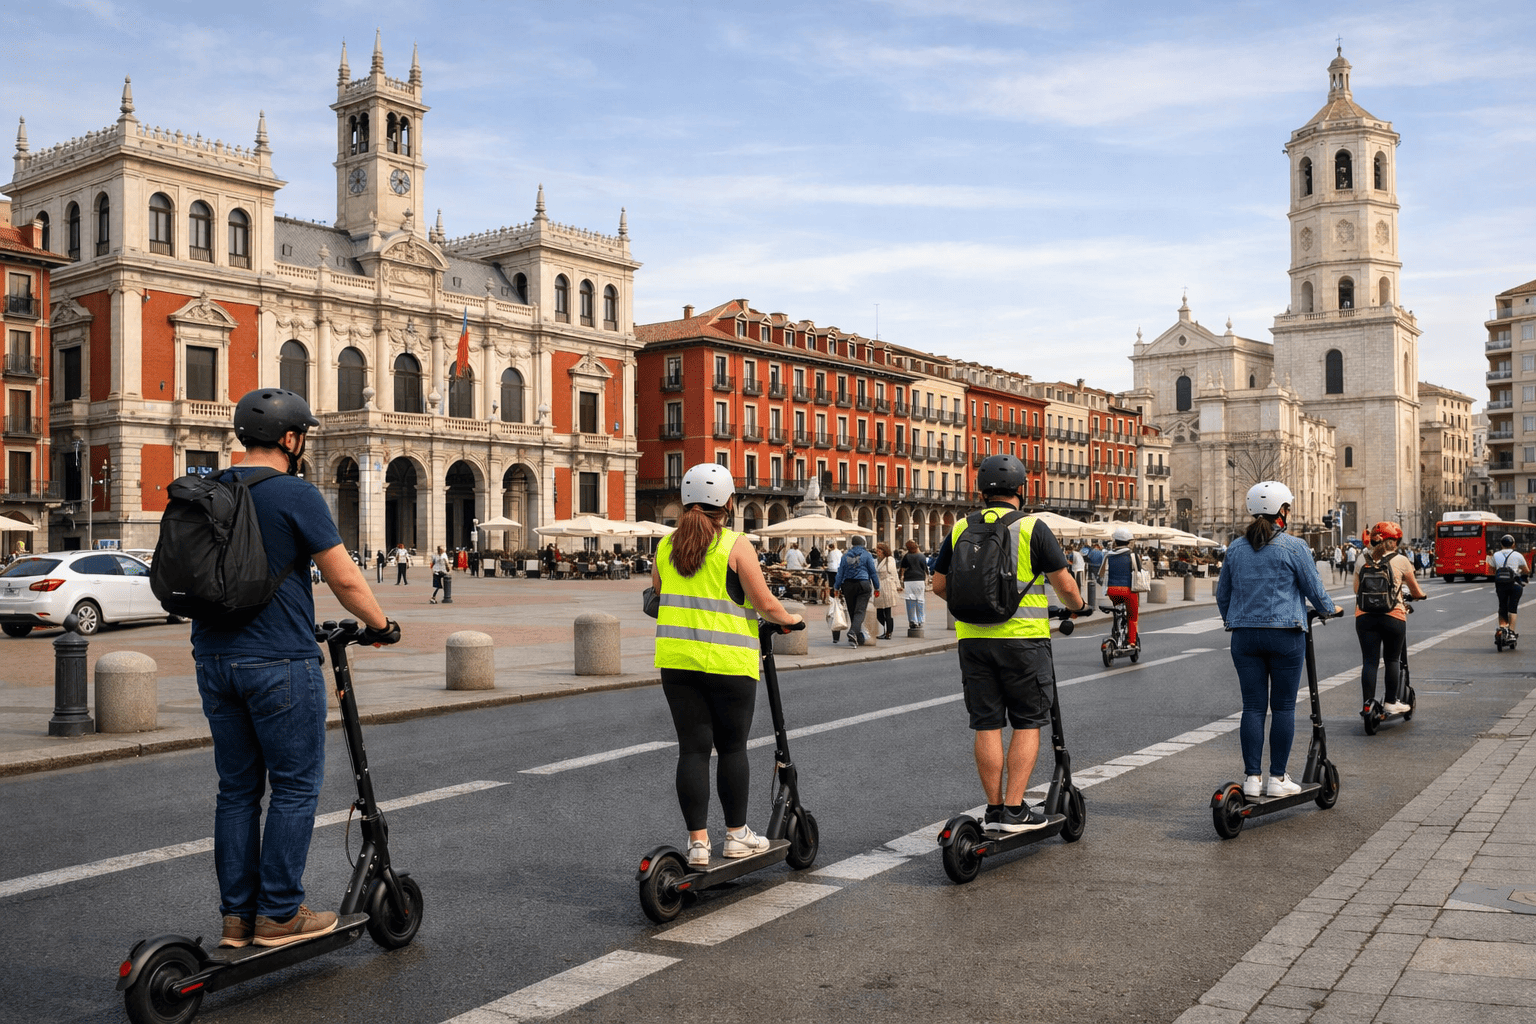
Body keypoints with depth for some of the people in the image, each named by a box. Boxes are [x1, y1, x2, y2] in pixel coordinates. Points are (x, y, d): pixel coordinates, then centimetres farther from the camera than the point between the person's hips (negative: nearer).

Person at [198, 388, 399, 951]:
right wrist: (380, 624, 3)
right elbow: (344, 576, -11)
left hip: (214, 660, 7)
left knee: (236, 790, 13)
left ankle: (236, 917, 18)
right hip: (279, 662, -7)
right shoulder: (295, 494, -11)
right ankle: (279, 915, 6)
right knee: (295, 787, 3)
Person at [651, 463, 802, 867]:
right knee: (732, 748, 9)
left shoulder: (666, 546, 8)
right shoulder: (735, 545, -7)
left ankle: (698, 842, 7)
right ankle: (736, 835, 19)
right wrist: (789, 619, 11)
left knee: (692, 749, 6)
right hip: (729, 663, -4)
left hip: (677, 658, 4)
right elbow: (765, 603, -8)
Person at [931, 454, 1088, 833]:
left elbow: (940, 586, 11)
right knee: (1027, 723, 7)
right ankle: (1015, 810, 3)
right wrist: (1078, 605, 16)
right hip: (1023, 638, -3)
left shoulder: (960, 529, 5)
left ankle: (994, 809, 13)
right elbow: (1065, 586, -5)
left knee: (987, 725, 9)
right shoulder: (1032, 528, -6)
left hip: (973, 640, 4)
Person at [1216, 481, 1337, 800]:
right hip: (1285, 634, -3)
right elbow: (1315, 590, 1)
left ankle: (1251, 778, 6)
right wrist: (1329, 608, 22)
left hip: (1245, 636, 3)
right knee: (1283, 707, 5)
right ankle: (1277, 779, 7)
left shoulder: (1236, 549, 7)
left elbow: (1222, 594, 15)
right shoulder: (1293, 547, -6)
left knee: (1252, 707, 6)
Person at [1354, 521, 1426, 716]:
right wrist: (1420, 596, 35)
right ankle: (1391, 702, 15)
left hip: (1365, 617, 2)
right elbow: (1415, 589, 13)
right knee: (1392, 659, 11)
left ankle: (1367, 704, 0)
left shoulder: (1362, 560, 6)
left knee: (1369, 661, 3)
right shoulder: (1400, 561, 0)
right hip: (1393, 616, -2)